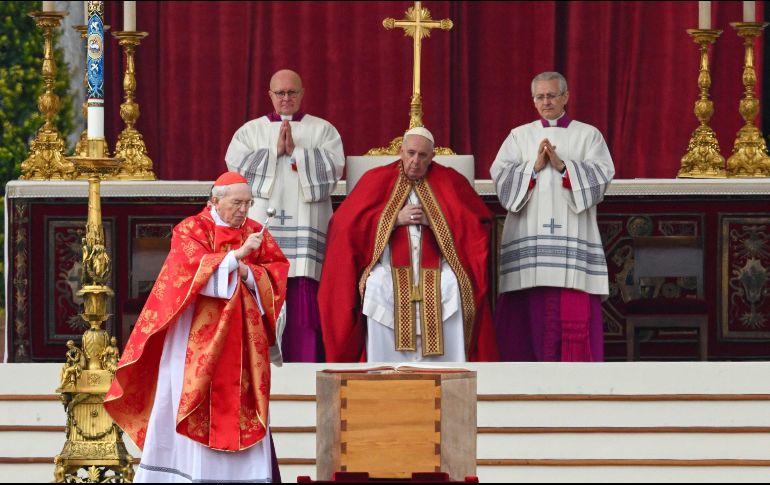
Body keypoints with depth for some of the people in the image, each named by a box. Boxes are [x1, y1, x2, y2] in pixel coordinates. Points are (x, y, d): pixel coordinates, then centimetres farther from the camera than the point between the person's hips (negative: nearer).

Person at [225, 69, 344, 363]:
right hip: (263, 225, 1)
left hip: (305, 225, -1)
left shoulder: (322, 129, 13)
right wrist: (275, 151, -5)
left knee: (305, 302, -9)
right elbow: (235, 164, 0)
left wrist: (295, 151, -7)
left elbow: (334, 167, -2)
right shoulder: (250, 131, 16)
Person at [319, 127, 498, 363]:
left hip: (435, 269, 0)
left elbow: (476, 222, 3)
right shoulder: (377, 180, 11)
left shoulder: (449, 182, 11)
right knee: (379, 288, -28)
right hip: (391, 268, 0)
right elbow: (348, 224, 2)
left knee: (451, 288, -27)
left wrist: (434, 220, -8)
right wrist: (395, 219, -6)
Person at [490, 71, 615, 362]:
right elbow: (500, 174, 2)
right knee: (528, 312, -4)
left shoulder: (588, 135, 11)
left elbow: (602, 175, -2)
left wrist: (562, 166, -12)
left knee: (574, 313, -8)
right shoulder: (519, 136, 15)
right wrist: (534, 166, -11)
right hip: (528, 238, 1)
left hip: (572, 237, -1)